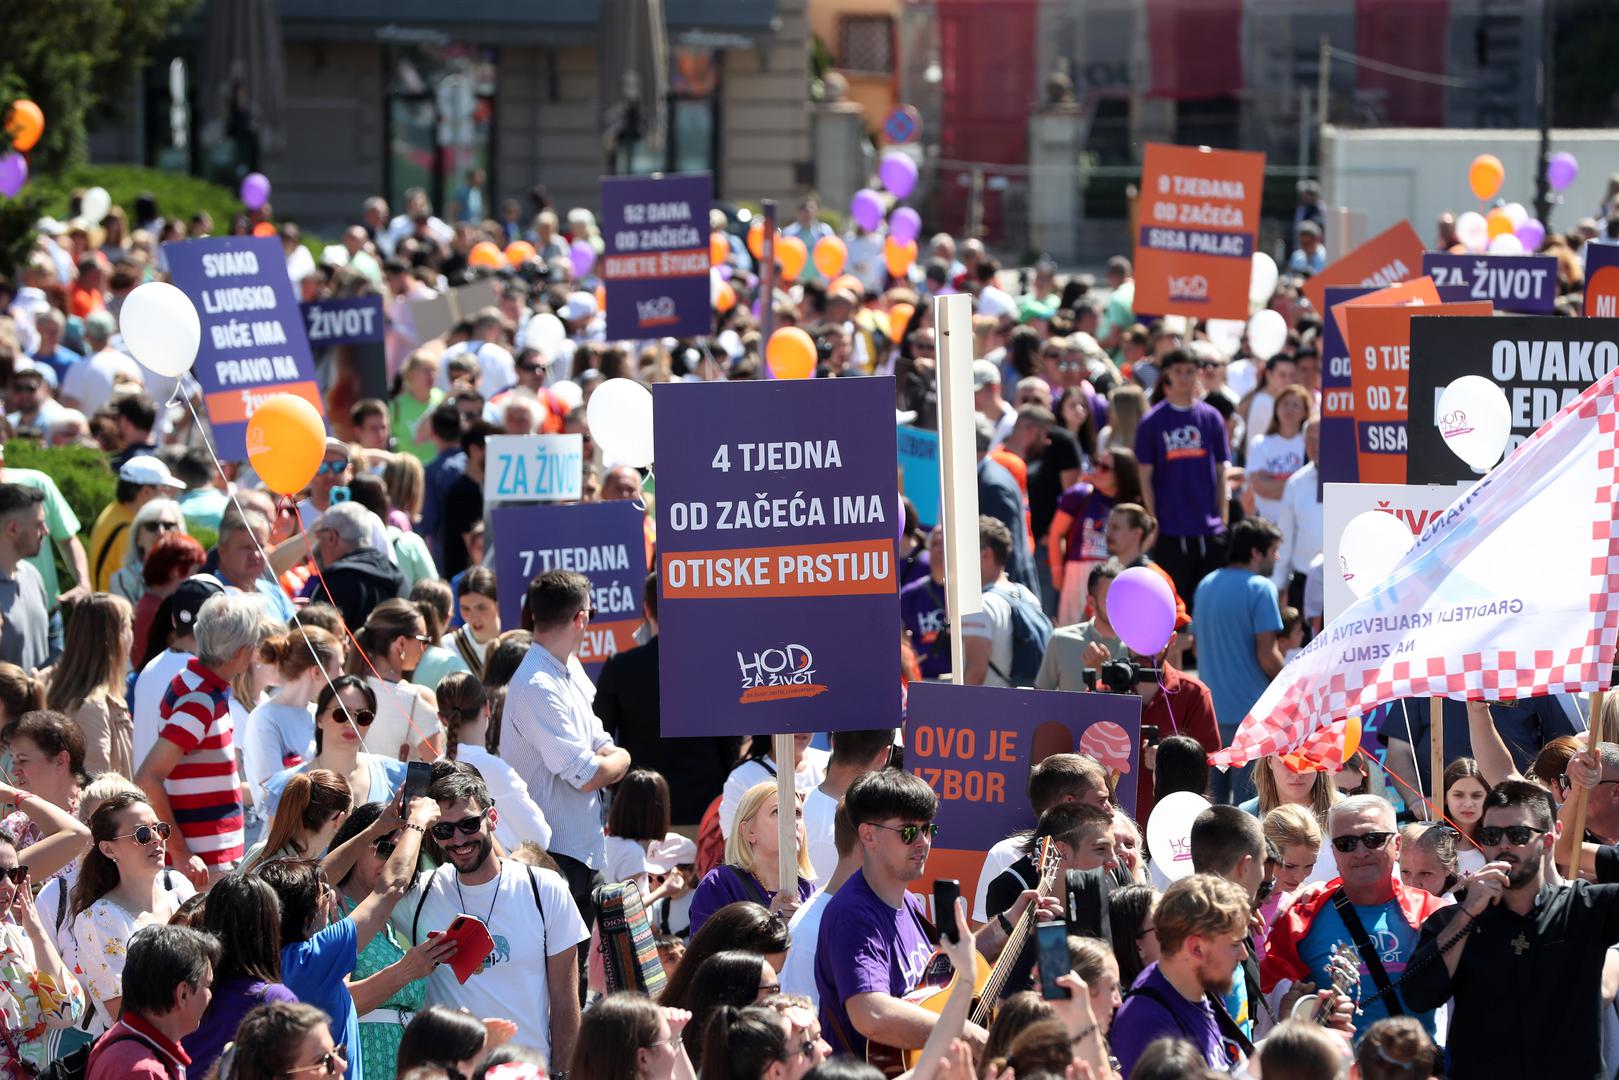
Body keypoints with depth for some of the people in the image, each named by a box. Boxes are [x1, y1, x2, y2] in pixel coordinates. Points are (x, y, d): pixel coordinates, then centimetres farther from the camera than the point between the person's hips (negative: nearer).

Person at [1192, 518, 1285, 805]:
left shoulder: (1206, 585, 12)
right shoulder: (1260, 588, -12)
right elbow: (1267, 655, -17)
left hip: (1210, 709, 7)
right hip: (1249, 711, -7)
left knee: (1213, 806, 13)